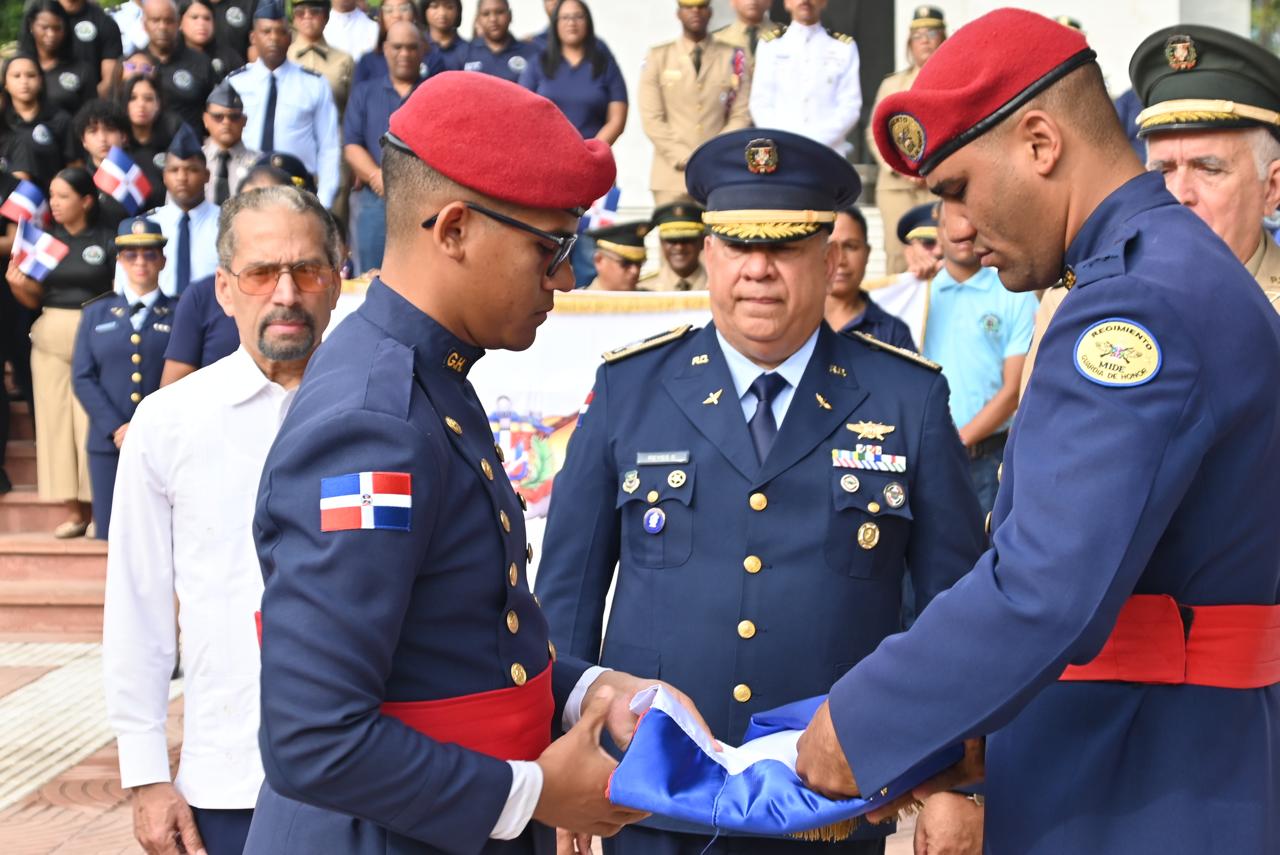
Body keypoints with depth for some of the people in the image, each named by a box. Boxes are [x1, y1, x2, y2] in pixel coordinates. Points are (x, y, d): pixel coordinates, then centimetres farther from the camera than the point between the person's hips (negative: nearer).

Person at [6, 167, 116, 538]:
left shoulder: (108, 240, -3)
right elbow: (34, 298, 12)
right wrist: (18, 284, -8)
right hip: (50, 339, 4)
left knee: (92, 420, -6)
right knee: (56, 419, 3)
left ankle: (98, 507, 3)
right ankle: (73, 510, 9)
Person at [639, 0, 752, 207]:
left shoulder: (733, 57, 10)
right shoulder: (657, 57, 9)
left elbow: (741, 116, 5)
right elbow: (652, 119, 2)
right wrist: (683, 159, -8)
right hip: (672, 175, 0)